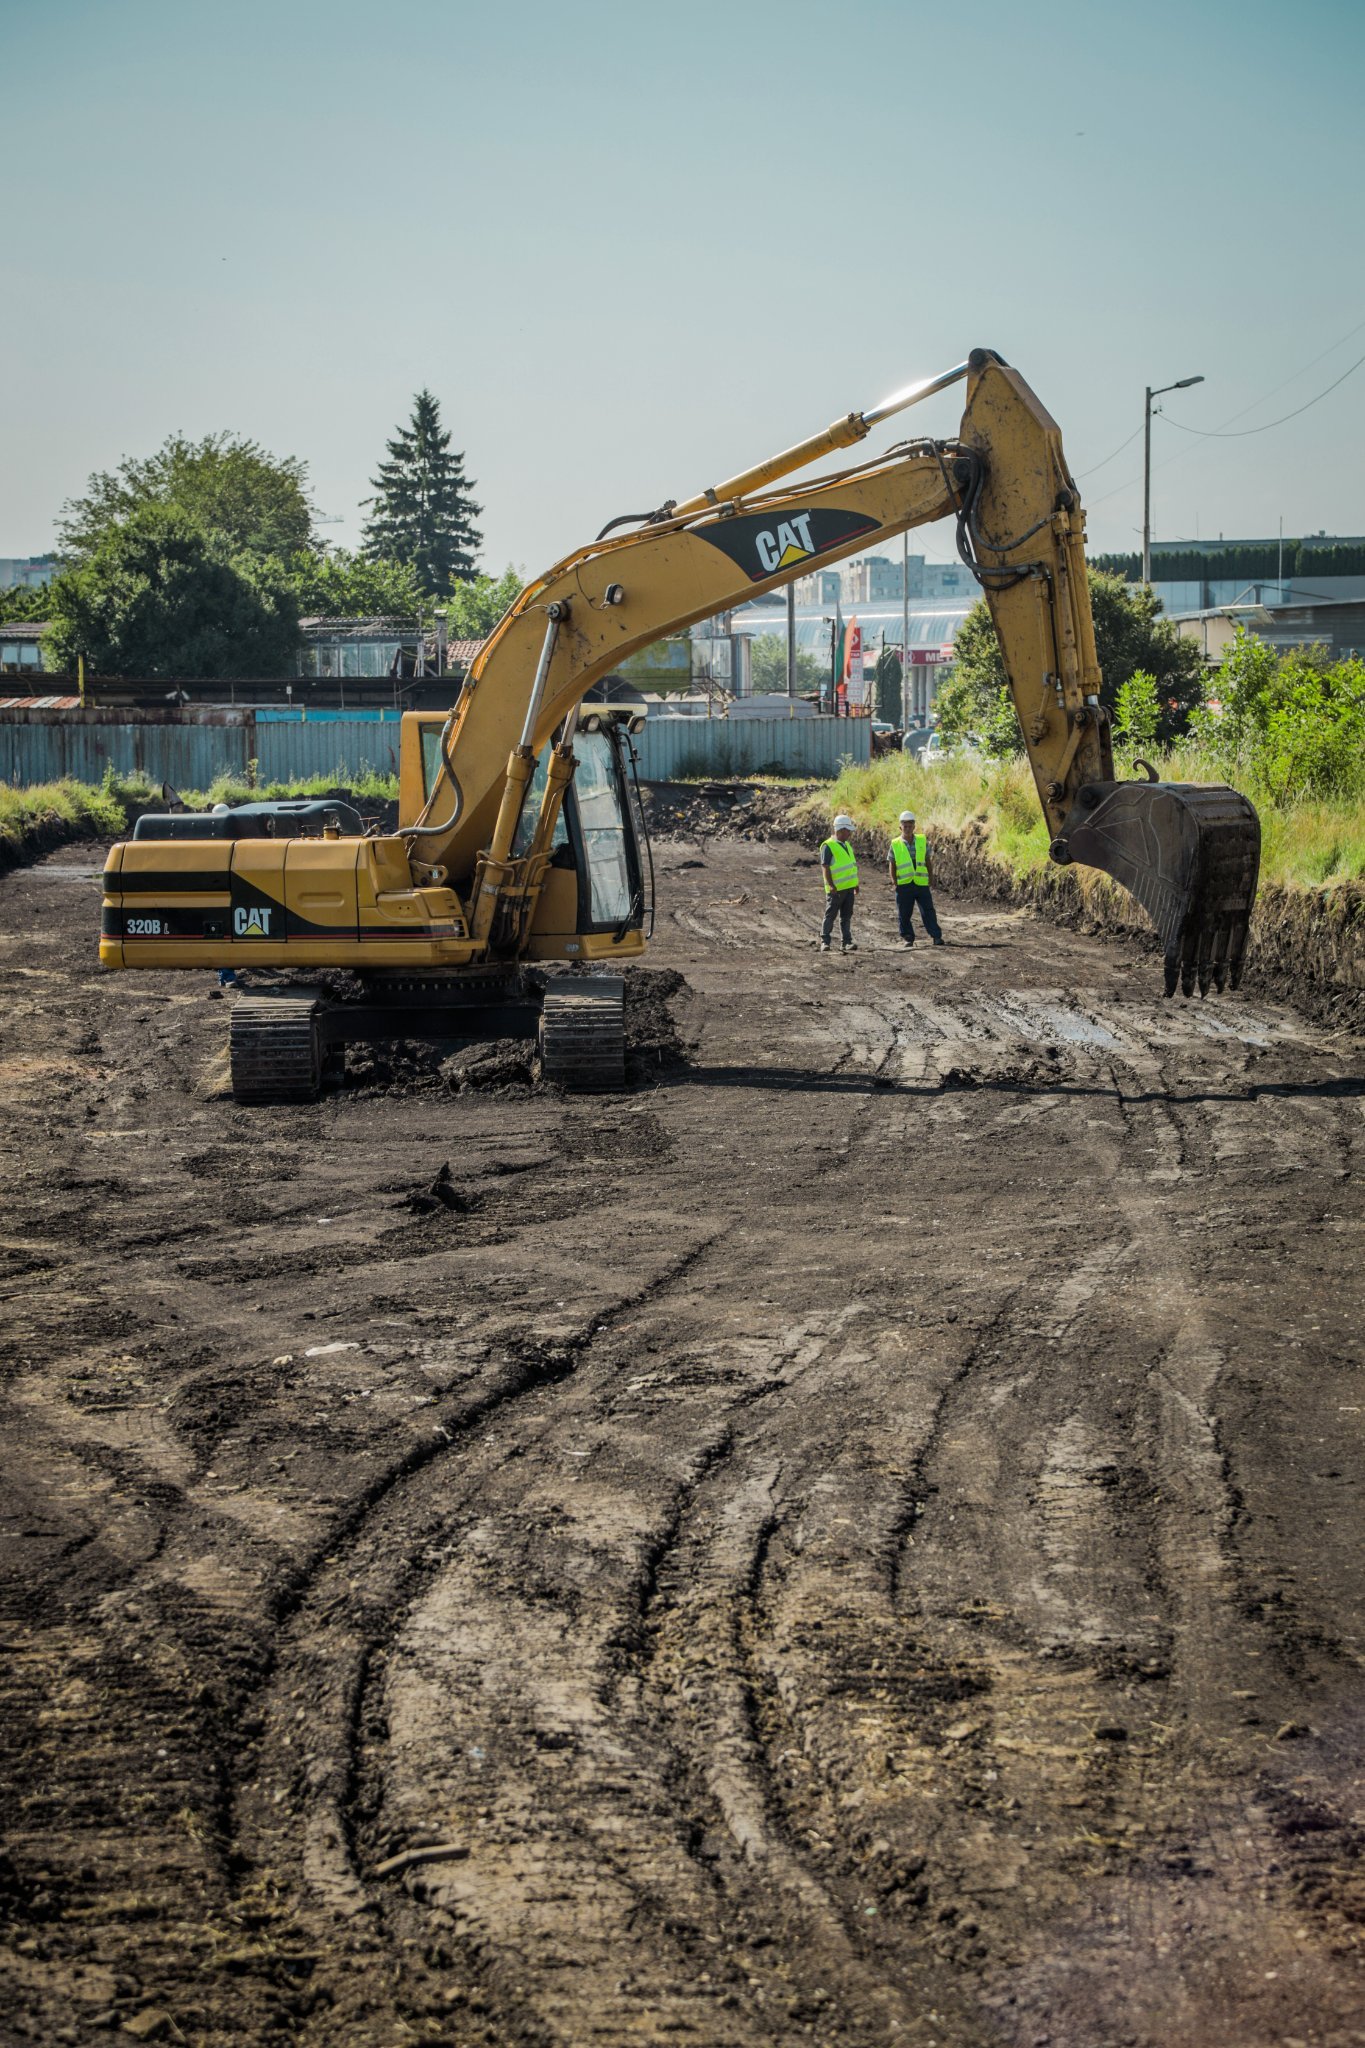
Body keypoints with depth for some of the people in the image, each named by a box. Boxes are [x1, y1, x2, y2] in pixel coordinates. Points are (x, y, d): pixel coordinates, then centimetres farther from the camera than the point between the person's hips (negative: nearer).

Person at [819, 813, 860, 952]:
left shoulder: (847, 845, 14)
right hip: (836, 889, -7)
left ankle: (848, 941, 8)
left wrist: (856, 884, 20)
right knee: (830, 915, -1)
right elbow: (826, 868, -15)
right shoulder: (828, 846, -11)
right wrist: (831, 886, -22)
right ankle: (825, 941, 4)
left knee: (846, 916, 7)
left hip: (849, 887, 7)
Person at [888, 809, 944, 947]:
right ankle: (908, 938, 15)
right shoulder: (895, 844, 2)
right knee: (904, 914, 4)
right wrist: (895, 883, -4)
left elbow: (928, 862, 11)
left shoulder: (922, 841, 6)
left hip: (922, 883, 0)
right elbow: (891, 866, 5)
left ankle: (936, 936, 0)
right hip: (904, 884, 0)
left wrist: (931, 880, 7)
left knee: (928, 911, -3)